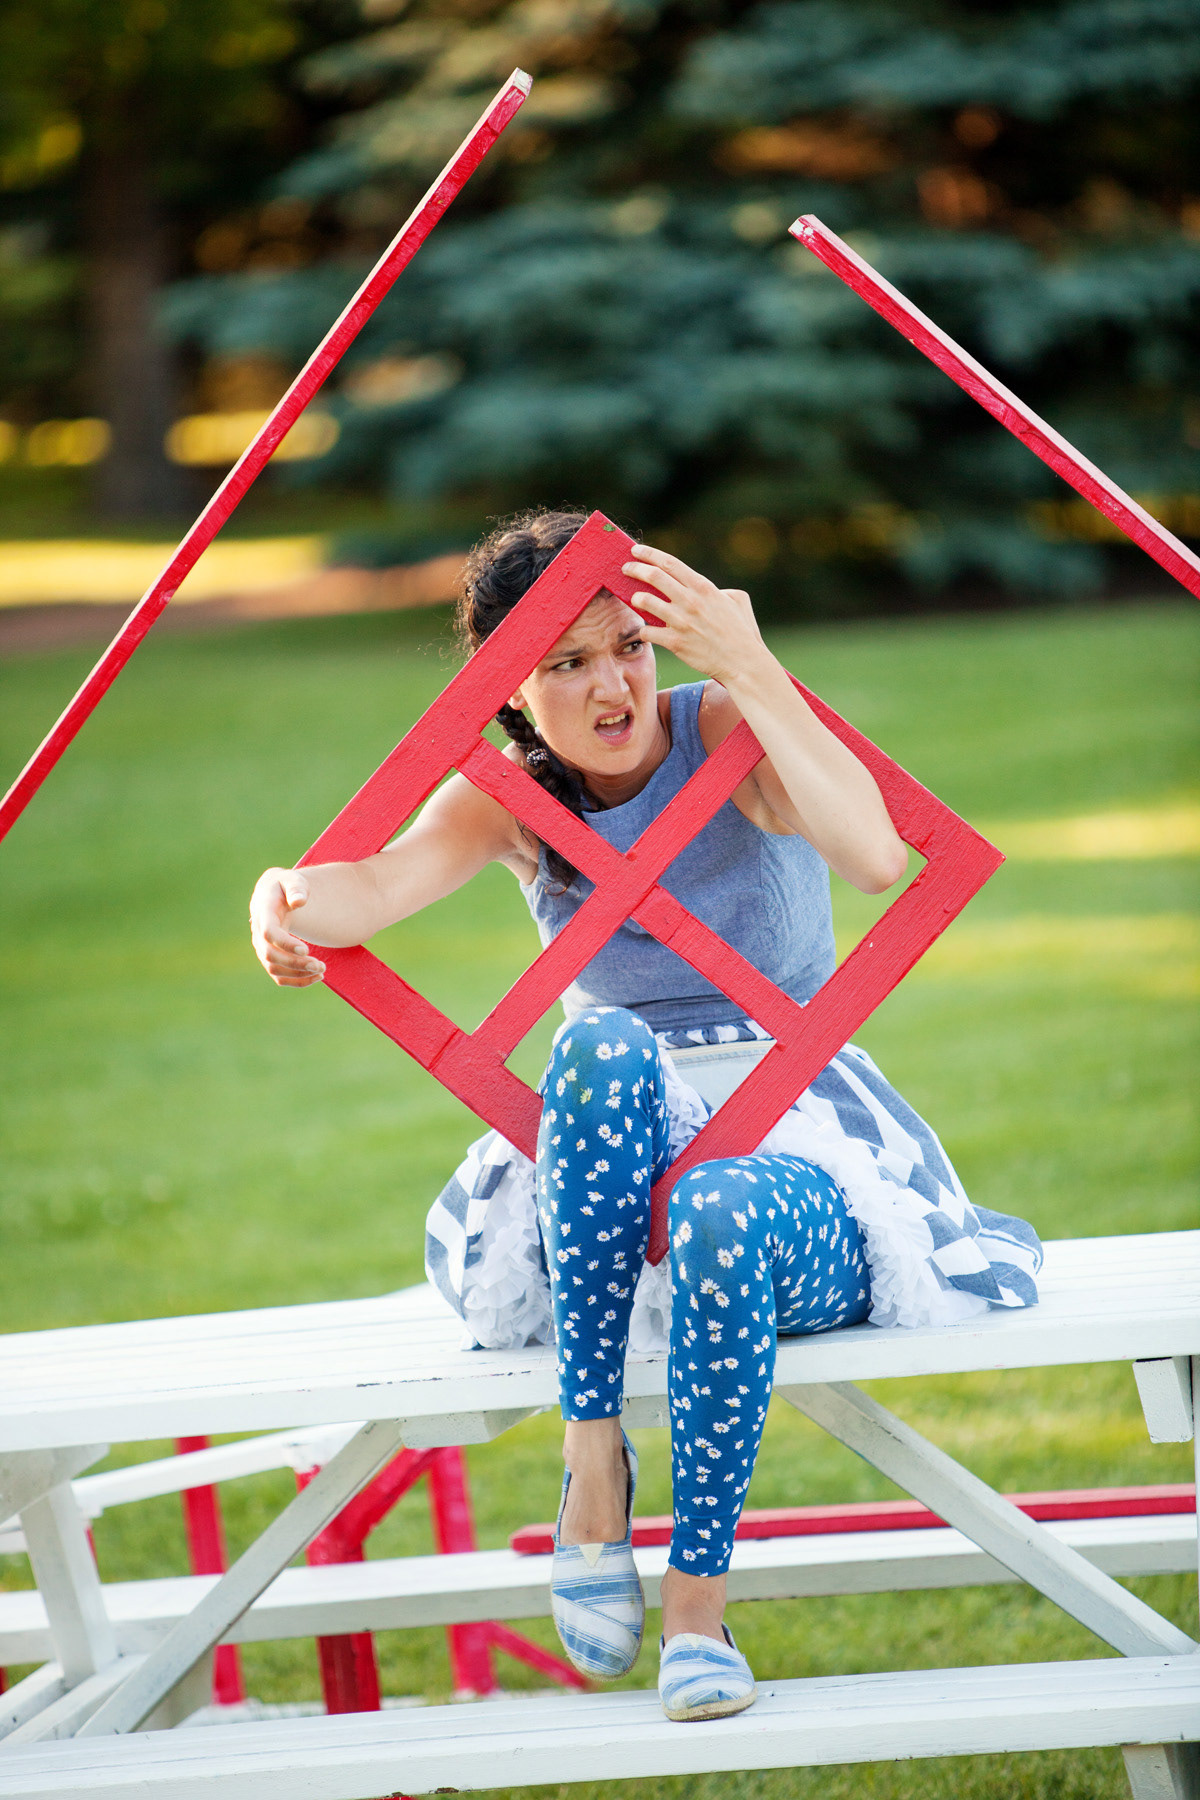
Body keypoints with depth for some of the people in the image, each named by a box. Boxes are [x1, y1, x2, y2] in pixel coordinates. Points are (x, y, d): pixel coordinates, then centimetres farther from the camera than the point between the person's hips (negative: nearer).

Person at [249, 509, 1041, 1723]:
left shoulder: (726, 731, -7)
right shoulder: (510, 800, 2)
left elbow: (878, 858, -28)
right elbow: (388, 880, -19)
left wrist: (751, 672, -34)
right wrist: (294, 902, -42)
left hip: (800, 1140, -2)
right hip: (620, 1153, 2)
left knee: (725, 1215, -40)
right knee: (604, 1043, -35)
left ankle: (700, 1607, -29)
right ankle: (592, 1452, -31)